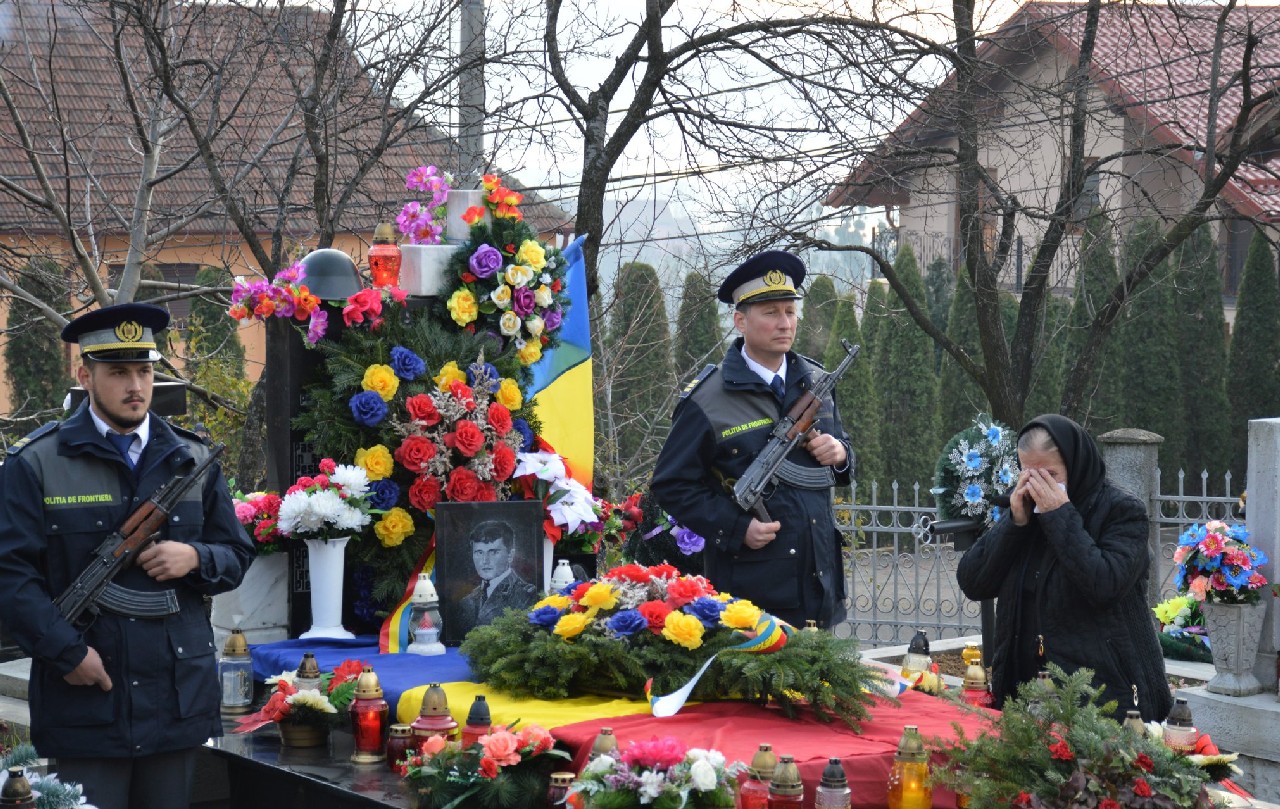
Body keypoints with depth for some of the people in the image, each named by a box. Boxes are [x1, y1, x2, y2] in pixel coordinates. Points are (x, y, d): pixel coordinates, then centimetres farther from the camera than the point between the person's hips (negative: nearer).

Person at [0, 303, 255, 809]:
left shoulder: (194, 460, 12)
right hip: (84, 691, -4)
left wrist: (195, 558, -7)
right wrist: (67, 652, -15)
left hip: (179, 698, 4)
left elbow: (238, 556, 16)